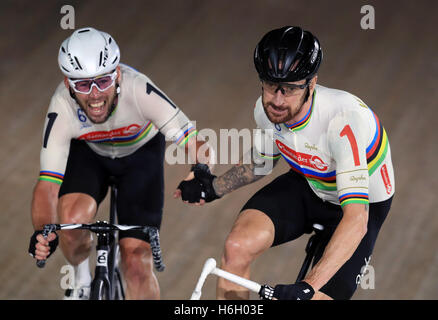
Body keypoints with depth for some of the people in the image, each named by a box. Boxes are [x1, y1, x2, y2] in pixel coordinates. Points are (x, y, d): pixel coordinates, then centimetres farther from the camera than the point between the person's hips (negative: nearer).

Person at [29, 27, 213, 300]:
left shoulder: (138, 90, -38)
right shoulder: (62, 109, -34)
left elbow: (191, 139, -38)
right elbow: (48, 182, -33)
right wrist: (42, 233, -51)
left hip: (140, 152, -1)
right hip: (88, 152, 1)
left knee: (137, 263, -13)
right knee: (72, 220, -27)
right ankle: (81, 279, 6)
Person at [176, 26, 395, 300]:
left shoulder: (343, 120, -38)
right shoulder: (266, 109, -18)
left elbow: (356, 220, -46)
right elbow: (261, 162, 8)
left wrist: (307, 287, -54)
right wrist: (215, 188, -10)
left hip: (363, 202, -4)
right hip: (307, 186, 4)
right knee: (238, 247, -24)